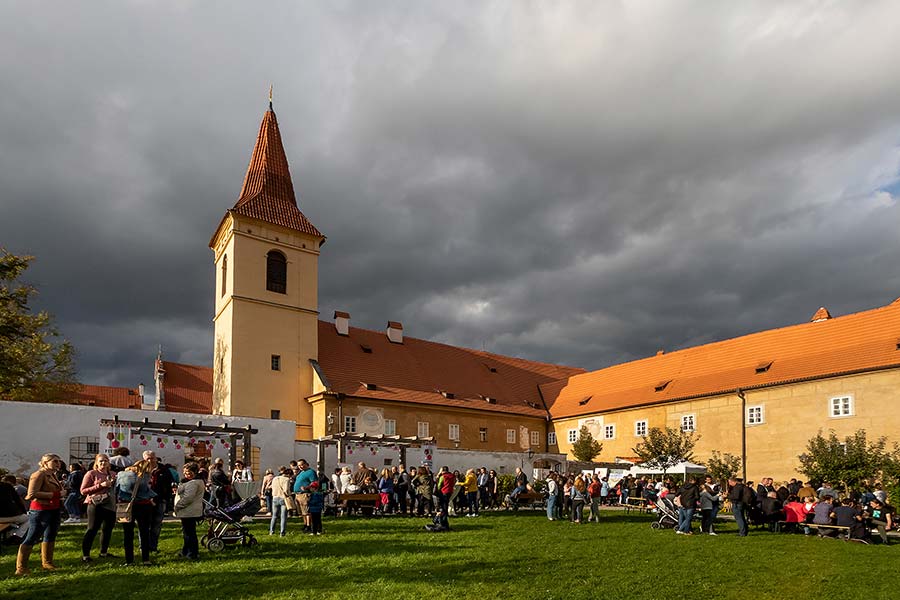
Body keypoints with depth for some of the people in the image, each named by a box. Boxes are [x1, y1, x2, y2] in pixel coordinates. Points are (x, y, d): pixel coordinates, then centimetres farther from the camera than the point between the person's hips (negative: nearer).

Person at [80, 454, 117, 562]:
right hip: (96, 505, -6)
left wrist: (114, 482, 3)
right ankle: (85, 555, 3)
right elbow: (83, 490, -8)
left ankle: (103, 552, 25)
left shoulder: (112, 474, 14)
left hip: (110, 505, 6)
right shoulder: (91, 474, -2)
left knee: (108, 529, 11)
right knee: (92, 529, -4)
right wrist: (100, 485, -17)